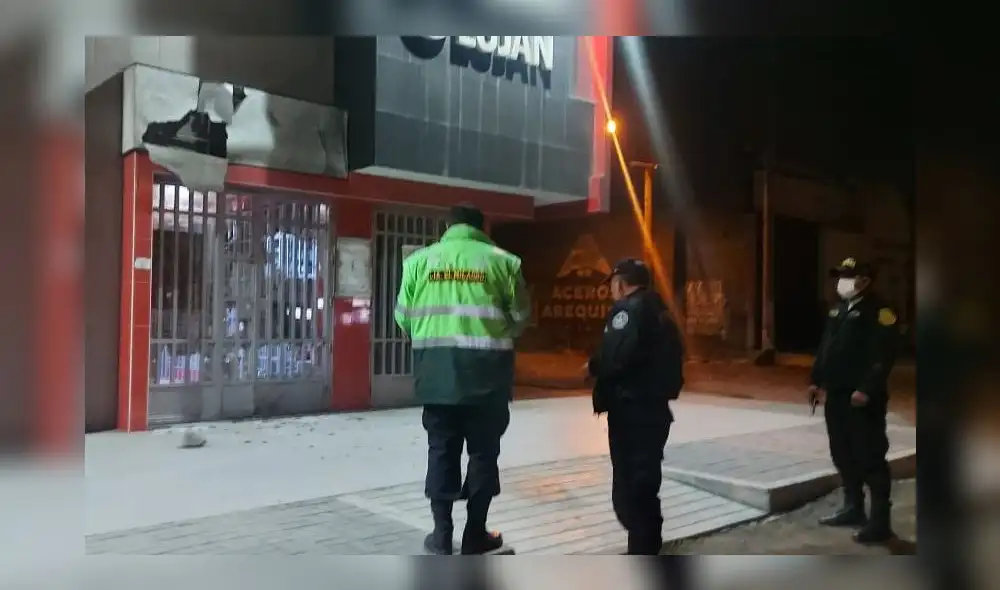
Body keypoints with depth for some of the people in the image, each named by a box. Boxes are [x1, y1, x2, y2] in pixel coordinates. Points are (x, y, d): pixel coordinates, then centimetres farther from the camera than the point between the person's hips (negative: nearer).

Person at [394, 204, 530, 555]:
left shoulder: (419, 260, 5)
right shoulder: (501, 261, 1)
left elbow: (404, 317, 6)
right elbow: (520, 318, 3)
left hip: (436, 370, 2)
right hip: (485, 371, -1)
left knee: (441, 450, 12)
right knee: (483, 451, 10)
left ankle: (442, 535, 17)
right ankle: (475, 534, 18)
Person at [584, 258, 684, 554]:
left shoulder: (628, 309, -12)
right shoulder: (659, 312, 17)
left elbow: (616, 357, -26)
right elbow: (665, 360, 15)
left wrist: (593, 367, -8)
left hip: (631, 410, -10)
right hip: (655, 407, 10)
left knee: (629, 488, -4)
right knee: (645, 482, 18)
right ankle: (649, 547, 28)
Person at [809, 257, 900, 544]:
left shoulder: (879, 312, -10)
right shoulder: (838, 310, 16)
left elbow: (884, 356, -18)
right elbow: (825, 347, 19)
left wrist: (866, 390, -23)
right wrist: (816, 380, 13)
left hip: (862, 399, -8)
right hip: (836, 396, 9)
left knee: (870, 458, -2)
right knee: (843, 456, 16)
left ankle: (880, 522, 6)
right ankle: (853, 509, 29)